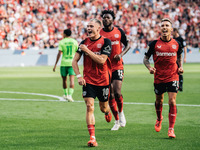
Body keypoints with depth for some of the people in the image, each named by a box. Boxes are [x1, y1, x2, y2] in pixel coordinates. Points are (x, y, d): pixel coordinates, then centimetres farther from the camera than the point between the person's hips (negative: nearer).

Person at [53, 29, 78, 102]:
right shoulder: (75, 42, 5)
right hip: (72, 63, 1)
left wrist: (55, 64, -6)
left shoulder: (62, 42, -1)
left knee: (64, 79, 15)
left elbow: (59, 54, -8)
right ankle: (70, 95, -21)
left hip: (64, 63, 0)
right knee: (72, 79, -6)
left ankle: (65, 95, 28)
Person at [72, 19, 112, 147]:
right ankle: (92, 138, -12)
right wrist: (79, 76, -5)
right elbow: (75, 61, 7)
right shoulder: (84, 42, 3)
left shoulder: (106, 42, -8)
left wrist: (87, 50, -18)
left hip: (103, 80, -2)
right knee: (89, 106, -12)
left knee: (103, 107, 13)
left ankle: (107, 112, 54)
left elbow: (101, 60, -19)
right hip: (88, 80, 2)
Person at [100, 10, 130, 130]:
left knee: (117, 93, -15)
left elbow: (127, 45, 10)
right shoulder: (99, 34, 1)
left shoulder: (119, 31, 1)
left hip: (118, 67, -1)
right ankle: (117, 121, 16)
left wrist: (121, 54, -7)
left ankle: (121, 112, 14)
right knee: (110, 96, 3)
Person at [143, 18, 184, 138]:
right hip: (159, 78, 0)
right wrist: (149, 67, -13)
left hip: (173, 77, 0)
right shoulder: (155, 44, -4)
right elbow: (146, 58, 5)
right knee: (159, 101, 14)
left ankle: (171, 129, -6)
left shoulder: (176, 44, 1)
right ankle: (159, 118, 46)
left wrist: (180, 66, 3)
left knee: (172, 102, -11)